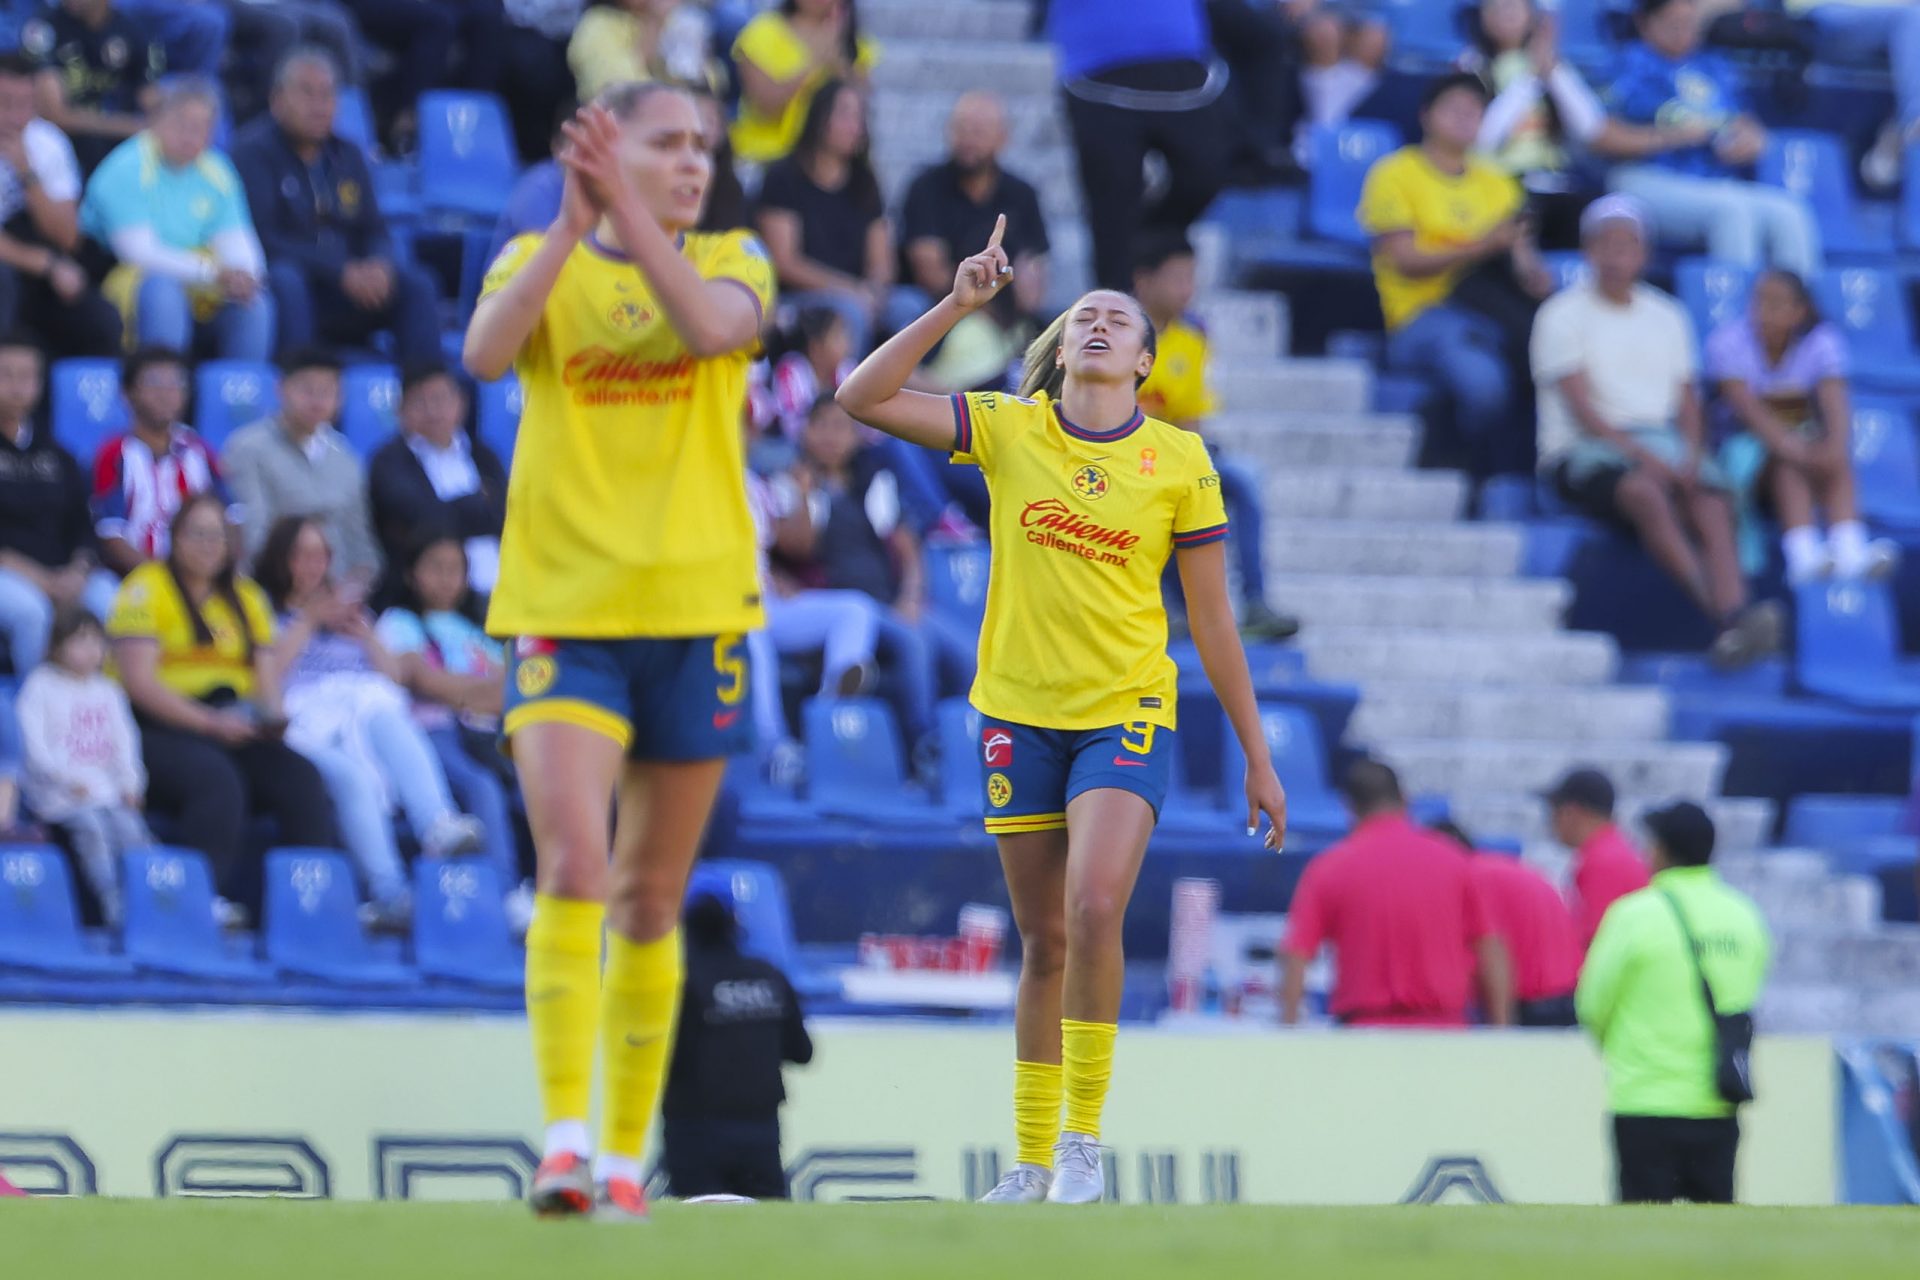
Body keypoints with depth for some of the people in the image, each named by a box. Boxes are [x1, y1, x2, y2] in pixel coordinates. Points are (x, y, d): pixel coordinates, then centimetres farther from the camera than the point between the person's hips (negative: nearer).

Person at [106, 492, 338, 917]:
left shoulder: (247, 598, 19)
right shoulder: (146, 588, -1)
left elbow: (267, 673, 14)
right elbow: (139, 681, -11)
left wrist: (271, 716, -11)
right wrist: (209, 722, -21)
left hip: (236, 733, 6)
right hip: (158, 732, -6)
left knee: (300, 778, -20)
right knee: (218, 779, -35)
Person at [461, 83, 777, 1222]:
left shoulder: (733, 263, 7)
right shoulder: (540, 261, 4)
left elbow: (714, 327, -17)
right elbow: (486, 352, -18)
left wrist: (631, 214, -25)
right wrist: (573, 226, -27)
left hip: (696, 611, 2)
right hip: (566, 605, -2)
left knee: (653, 902, 9)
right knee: (572, 869, -19)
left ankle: (625, 1158, 17)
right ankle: (566, 1141, -23)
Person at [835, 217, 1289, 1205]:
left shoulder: (1180, 461, 0)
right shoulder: (1007, 429, 2)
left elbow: (1213, 622, 5)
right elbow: (864, 398, -7)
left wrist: (1258, 759, 5)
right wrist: (957, 306, -13)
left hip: (1125, 713, -2)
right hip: (1018, 714, 2)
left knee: (1094, 912, -22)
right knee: (1043, 942, 7)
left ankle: (1083, 1137, -10)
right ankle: (1032, 1159, 17)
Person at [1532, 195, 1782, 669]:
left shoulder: (1668, 318, 19)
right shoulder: (1563, 316, 3)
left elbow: (1688, 403, 16)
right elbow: (1583, 408, -7)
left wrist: (1690, 460, -6)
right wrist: (1646, 459, -18)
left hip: (1662, 445, 4)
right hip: (1586, 450, -4)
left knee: (1713, 503, -28)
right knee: (1646, 492, -37)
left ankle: (1735, 619, -50)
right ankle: (1720, 612, -47)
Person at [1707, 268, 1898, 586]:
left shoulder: (1822, 343, -2)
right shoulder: (1728, 342, -10)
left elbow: (1835, 404, -18)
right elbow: (1747, 406, -23)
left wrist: (1836, 444, -42)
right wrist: (1791, 448, -40)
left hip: (1807, 435, 2)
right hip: (1748, 446, -2)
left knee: (1838, 462, -31)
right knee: (1789, 464, -35)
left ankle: (1849, 550, -54)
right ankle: (1803, 554, -57)